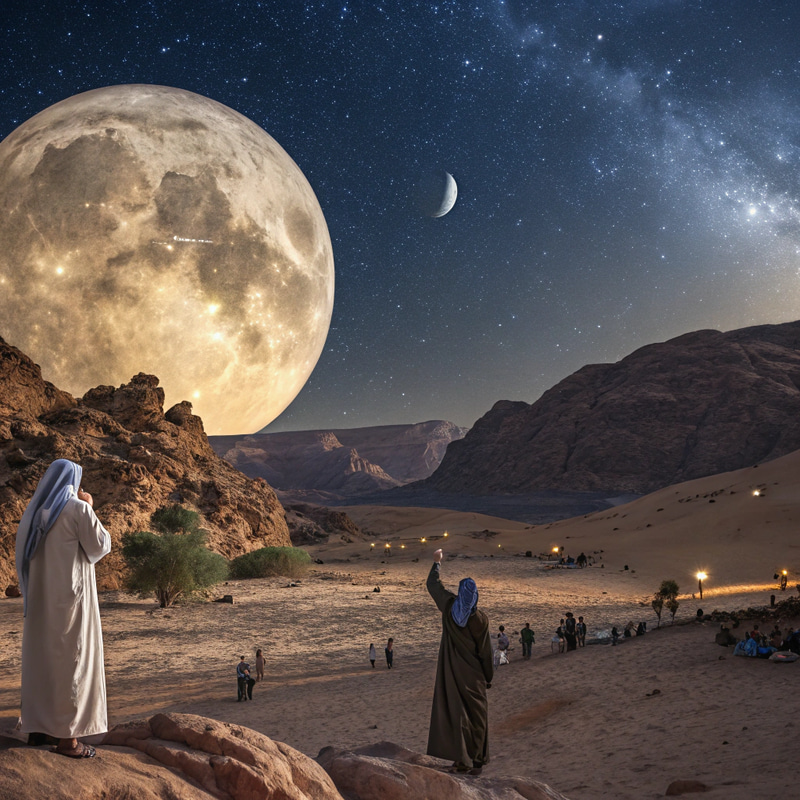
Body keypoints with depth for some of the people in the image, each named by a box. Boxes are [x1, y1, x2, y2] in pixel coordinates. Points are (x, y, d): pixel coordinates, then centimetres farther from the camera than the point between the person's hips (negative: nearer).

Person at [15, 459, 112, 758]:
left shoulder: (34, 510, 8)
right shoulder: (78, 509, -13)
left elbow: (25, 551, 18)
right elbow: (100, 546, -7)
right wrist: (90, 509, 0)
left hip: (40, 596, 7)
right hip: (71, 594, -7)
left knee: (40, 656, 15)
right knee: (72, 660, -3)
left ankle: (36, 725, 21)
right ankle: (67, 736, -2)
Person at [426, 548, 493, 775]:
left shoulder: (449, 606, -7)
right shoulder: (481, 618, -13)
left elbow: (433, 584, 10)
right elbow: (485, 650, -8)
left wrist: (437, 562, 26)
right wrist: (489, 677, 3)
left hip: (451, 671, 2)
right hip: (473, 674, -2)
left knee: (454, 712, 4)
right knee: (476, 714, 7)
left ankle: (461, 759, 1)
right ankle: (476, 761, 9)